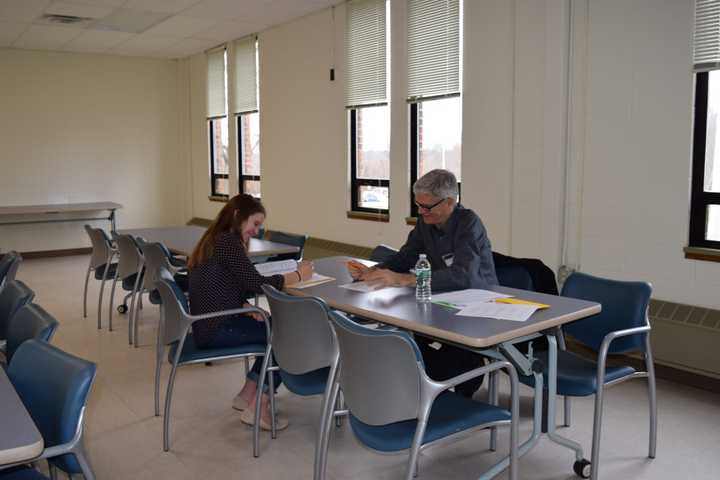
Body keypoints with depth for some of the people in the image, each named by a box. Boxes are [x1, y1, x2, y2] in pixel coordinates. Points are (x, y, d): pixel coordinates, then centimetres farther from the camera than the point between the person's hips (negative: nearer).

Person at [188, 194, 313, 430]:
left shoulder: (214, 240, 15)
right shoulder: (228, 242, -16)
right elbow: (258, 284, -19)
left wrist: (247, 309, 0)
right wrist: (298, 275, -6)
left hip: (211, 324, 10)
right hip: (216, 330, -10)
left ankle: (246, 396, 16)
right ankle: (257, 409, 0)